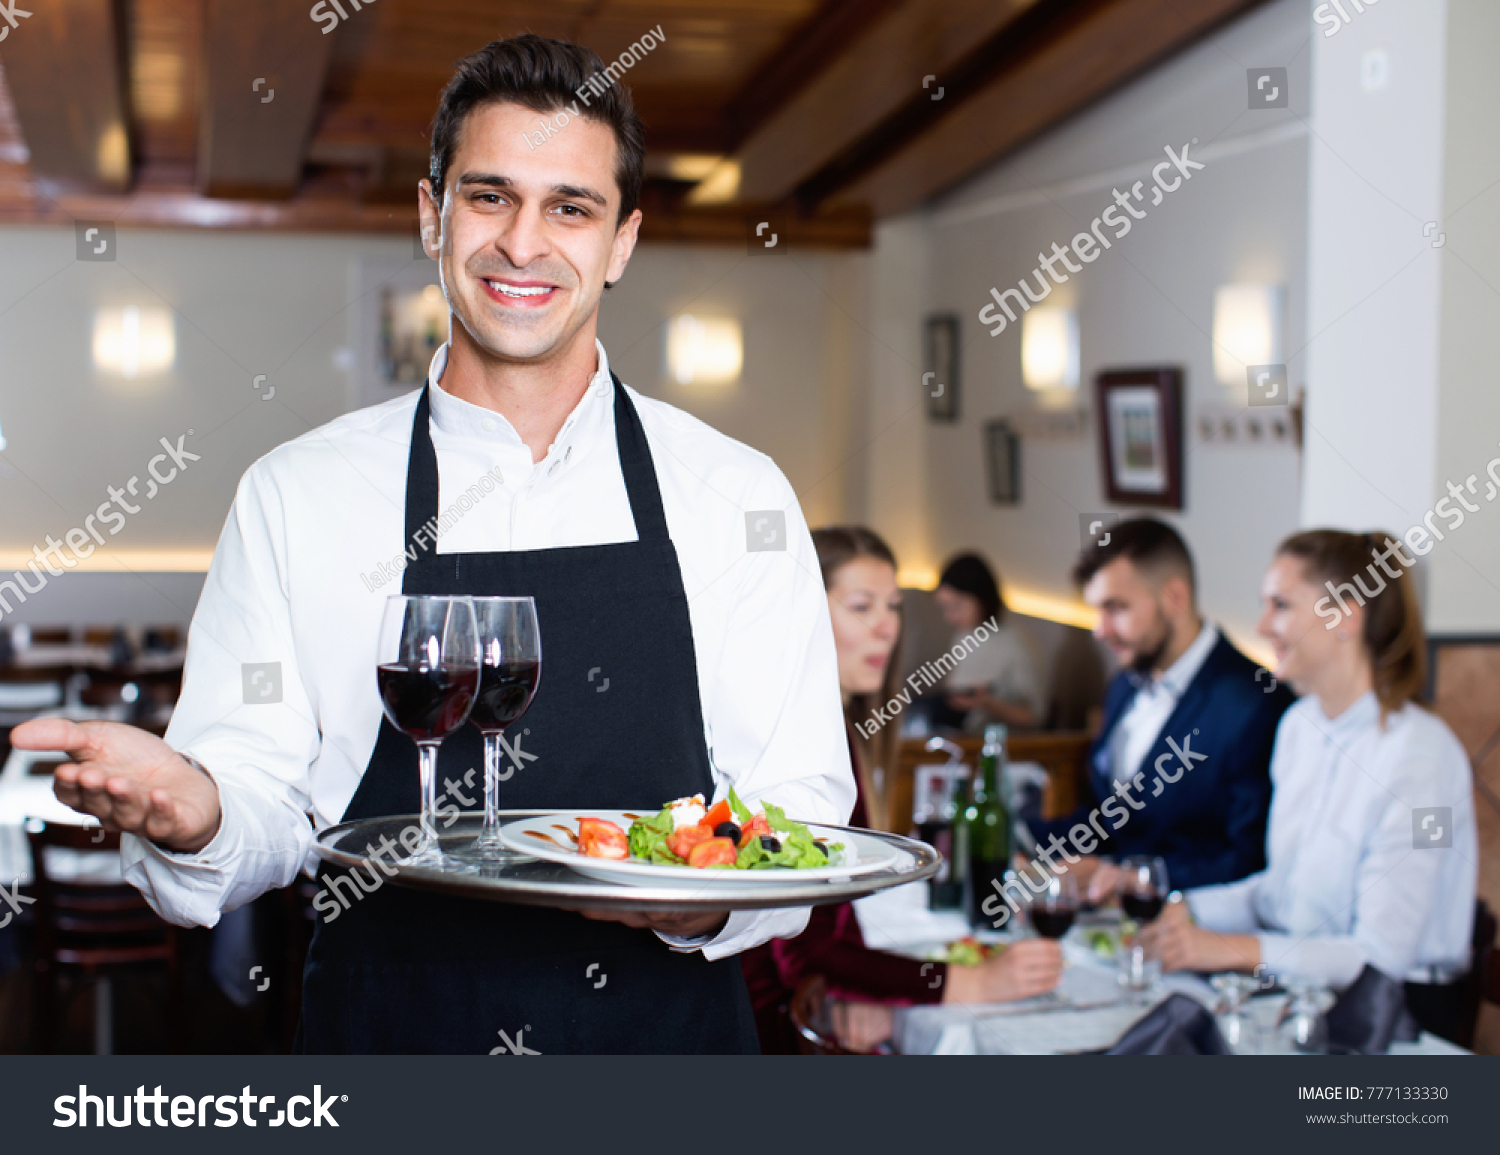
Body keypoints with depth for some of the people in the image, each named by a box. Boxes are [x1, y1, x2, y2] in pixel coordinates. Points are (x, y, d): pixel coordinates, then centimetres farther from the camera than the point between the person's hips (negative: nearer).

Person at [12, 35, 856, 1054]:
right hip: (385, 1029, 0)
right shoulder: (295, 496, -2)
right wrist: (188, 809, -25)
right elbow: (259, 796, -3)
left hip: (669, 1020, 0)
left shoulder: (737, 496, -2)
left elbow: (801, 799, -2)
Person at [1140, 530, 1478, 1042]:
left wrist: (1231, 949, -25)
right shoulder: (1298, 726, 8)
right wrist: (1187, 910, 1)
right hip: (1302, 989, 7)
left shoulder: (1418, 753, -18)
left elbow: (1382, 955, -20)